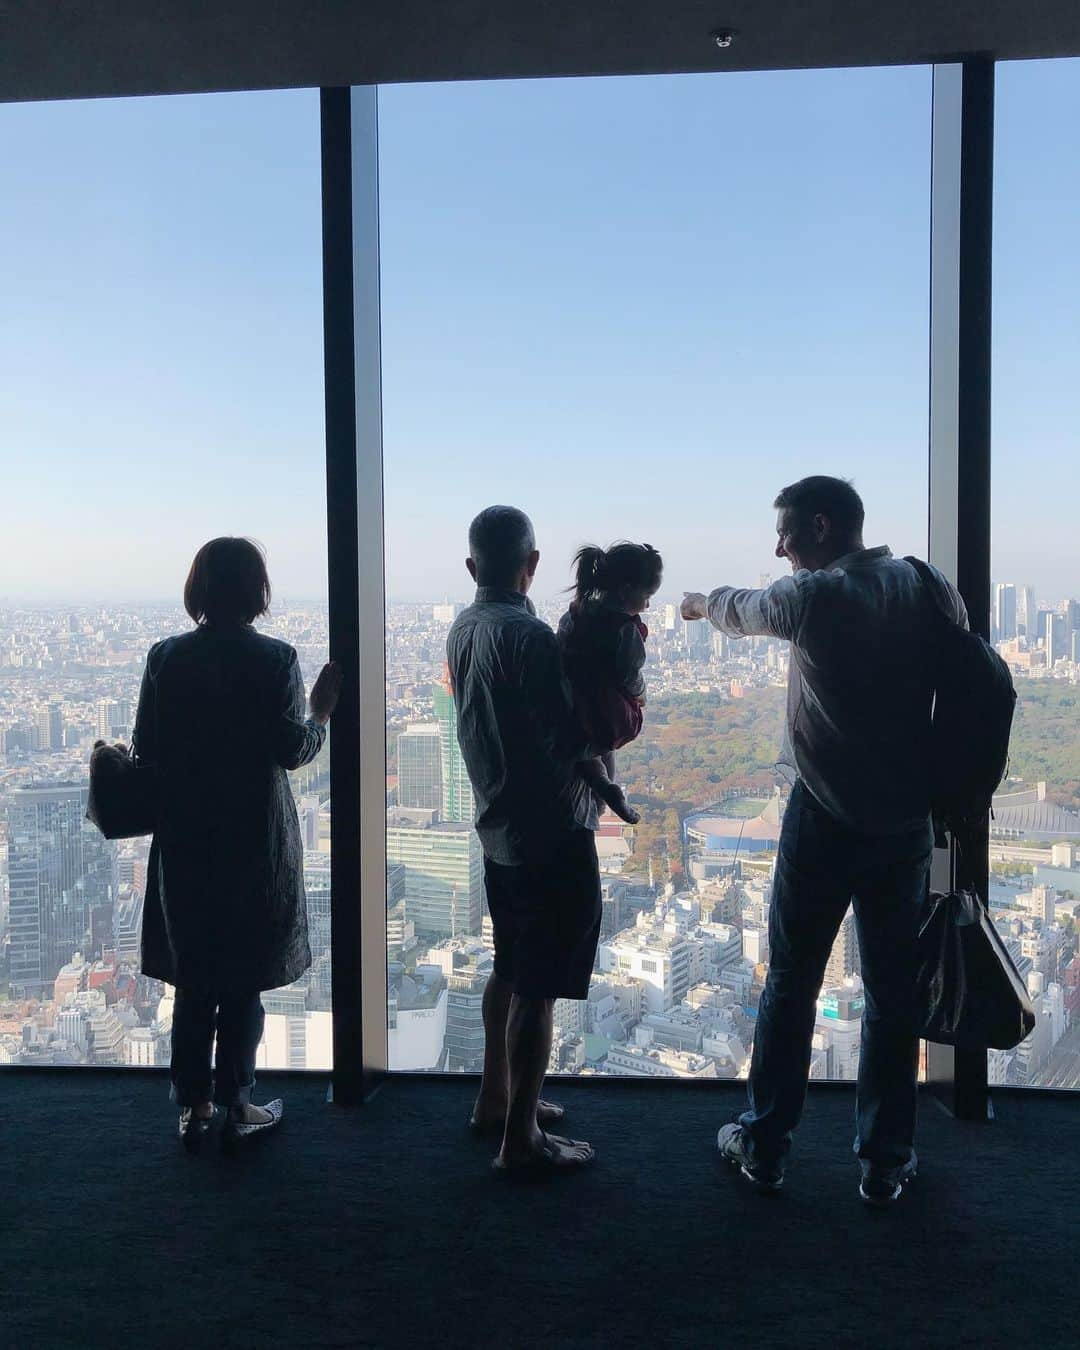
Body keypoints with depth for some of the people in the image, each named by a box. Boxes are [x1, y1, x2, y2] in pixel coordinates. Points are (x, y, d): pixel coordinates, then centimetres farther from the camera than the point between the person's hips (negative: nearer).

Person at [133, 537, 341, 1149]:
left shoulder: (167, 657, -2)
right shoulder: (276, 658, -10)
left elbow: (145, 749, -1)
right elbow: (293, 749, -13)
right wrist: (324, 708, 4)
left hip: (184, 840, 3)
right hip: (256, 841, -2)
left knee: (192, 979, 14)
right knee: (244, 981, 10)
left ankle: (195, 1105, 22)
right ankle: (238, 1104, 17)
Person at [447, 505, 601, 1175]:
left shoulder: (463, 629, 5)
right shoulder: (529, 636, -21)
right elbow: (570, 737, -23)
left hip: (500, 829, 9)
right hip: (552, 836, -9)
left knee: (509, 971, 22)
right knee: (537, 991, 1)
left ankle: (496, 1098, 36)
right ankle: (522, 1139, 12)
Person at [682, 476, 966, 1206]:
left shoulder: (812, 596, -10)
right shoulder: (934, 592, 0)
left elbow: (743, 610, 10)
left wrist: (701, 601, 32)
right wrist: (947, 798, 16)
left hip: (823, 819, -3)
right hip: (907, 822, 3)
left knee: (792, 984, 10)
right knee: (895, 993, 11)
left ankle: (765, 1145, 22)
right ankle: (885, 1161, 20)